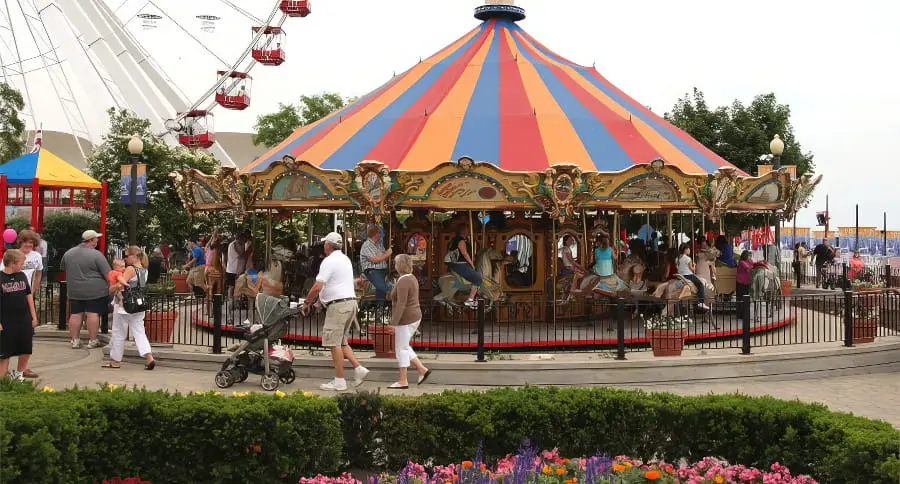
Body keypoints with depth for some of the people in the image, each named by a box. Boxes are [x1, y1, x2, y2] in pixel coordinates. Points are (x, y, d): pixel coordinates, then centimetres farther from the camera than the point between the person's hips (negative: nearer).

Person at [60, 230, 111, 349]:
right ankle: (92, 341, 0)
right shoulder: (96, 255, -11)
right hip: (95, 290, -5)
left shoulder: (68, 253, 7)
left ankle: (75, 340, 11)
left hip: (74, 291, 5)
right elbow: (107, 273, -13)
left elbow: (62, 268, 20)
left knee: (75, 314, 8)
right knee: (93, 314, -2)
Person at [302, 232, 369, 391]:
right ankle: (358, 368, 4)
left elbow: (317, 287, -18)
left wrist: (306, 303, -4)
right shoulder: (345, 259, 18)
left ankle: (339, 381, -3)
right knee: (341, 341, 16)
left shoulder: (329, 261, -11)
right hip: (351, 302, 9)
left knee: (334, 343, -5)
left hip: (338, 305, -9)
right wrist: (322, 300, 29)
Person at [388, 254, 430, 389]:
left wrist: (393, 323, -24)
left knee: (401, 349, -1)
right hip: (414, 317, 10)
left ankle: (403, 381, 5)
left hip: (405, 320, -10)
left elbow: (401, 304, -25)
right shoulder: (411, 278, 11)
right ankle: (422, 369, 13)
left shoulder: (403, 282, -20)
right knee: (403, 347, 18)